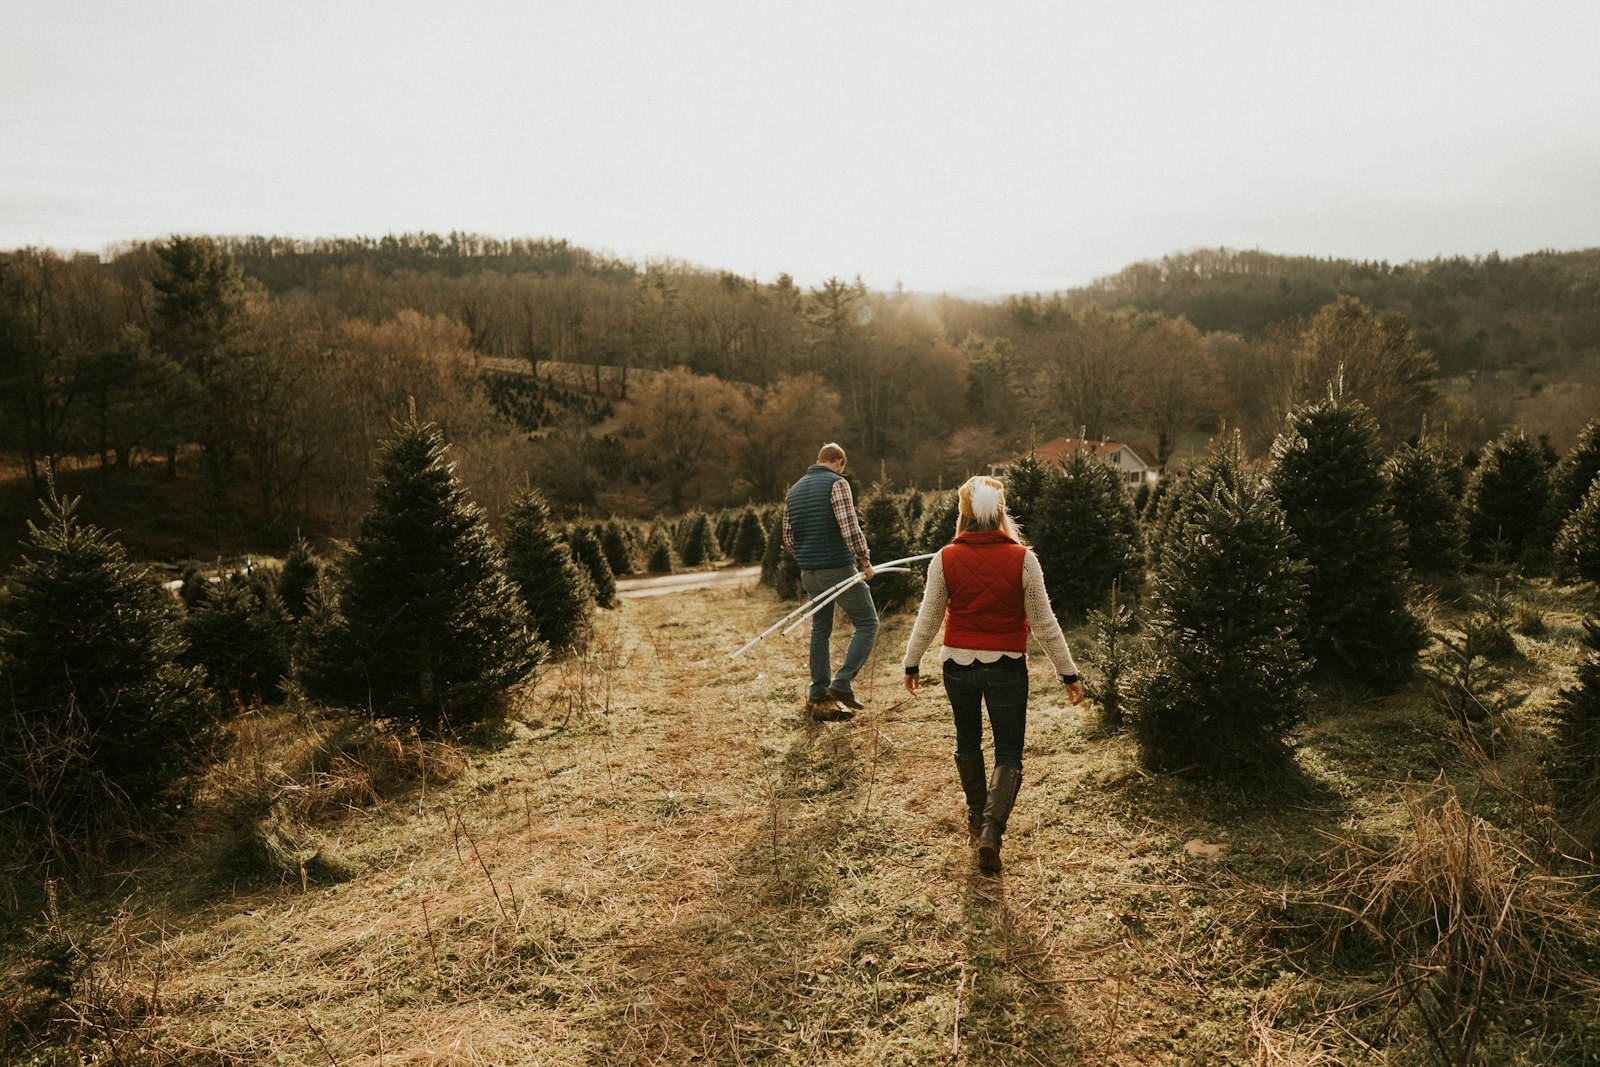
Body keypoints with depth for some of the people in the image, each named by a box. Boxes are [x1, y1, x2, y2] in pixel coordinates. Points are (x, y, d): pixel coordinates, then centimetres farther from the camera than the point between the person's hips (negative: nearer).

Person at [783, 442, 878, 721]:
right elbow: (850, 528, -18)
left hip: (809, 573, 7)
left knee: (820, 630, 16)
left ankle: (818, 696, 20)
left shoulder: (794, 490, 13)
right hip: (838, 569, -7)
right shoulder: (836, 483, -9)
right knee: (867, 624, 4)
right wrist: (865, 561, -9)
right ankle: (842, 683, -6)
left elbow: (788, 538, 14)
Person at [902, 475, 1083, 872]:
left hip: (958, 664, 2)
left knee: (968, 741, 24)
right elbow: (1043, 623, -6)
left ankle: (977, 817, 38)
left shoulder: (945, 559, -7)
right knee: (1009, 753, 8)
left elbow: (928, 619, -1)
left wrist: (912, 663, 13)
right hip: (1007, 667, -2)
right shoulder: (1022, 559, -10)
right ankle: (991, 830, -11)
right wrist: (1069, 673, 2)